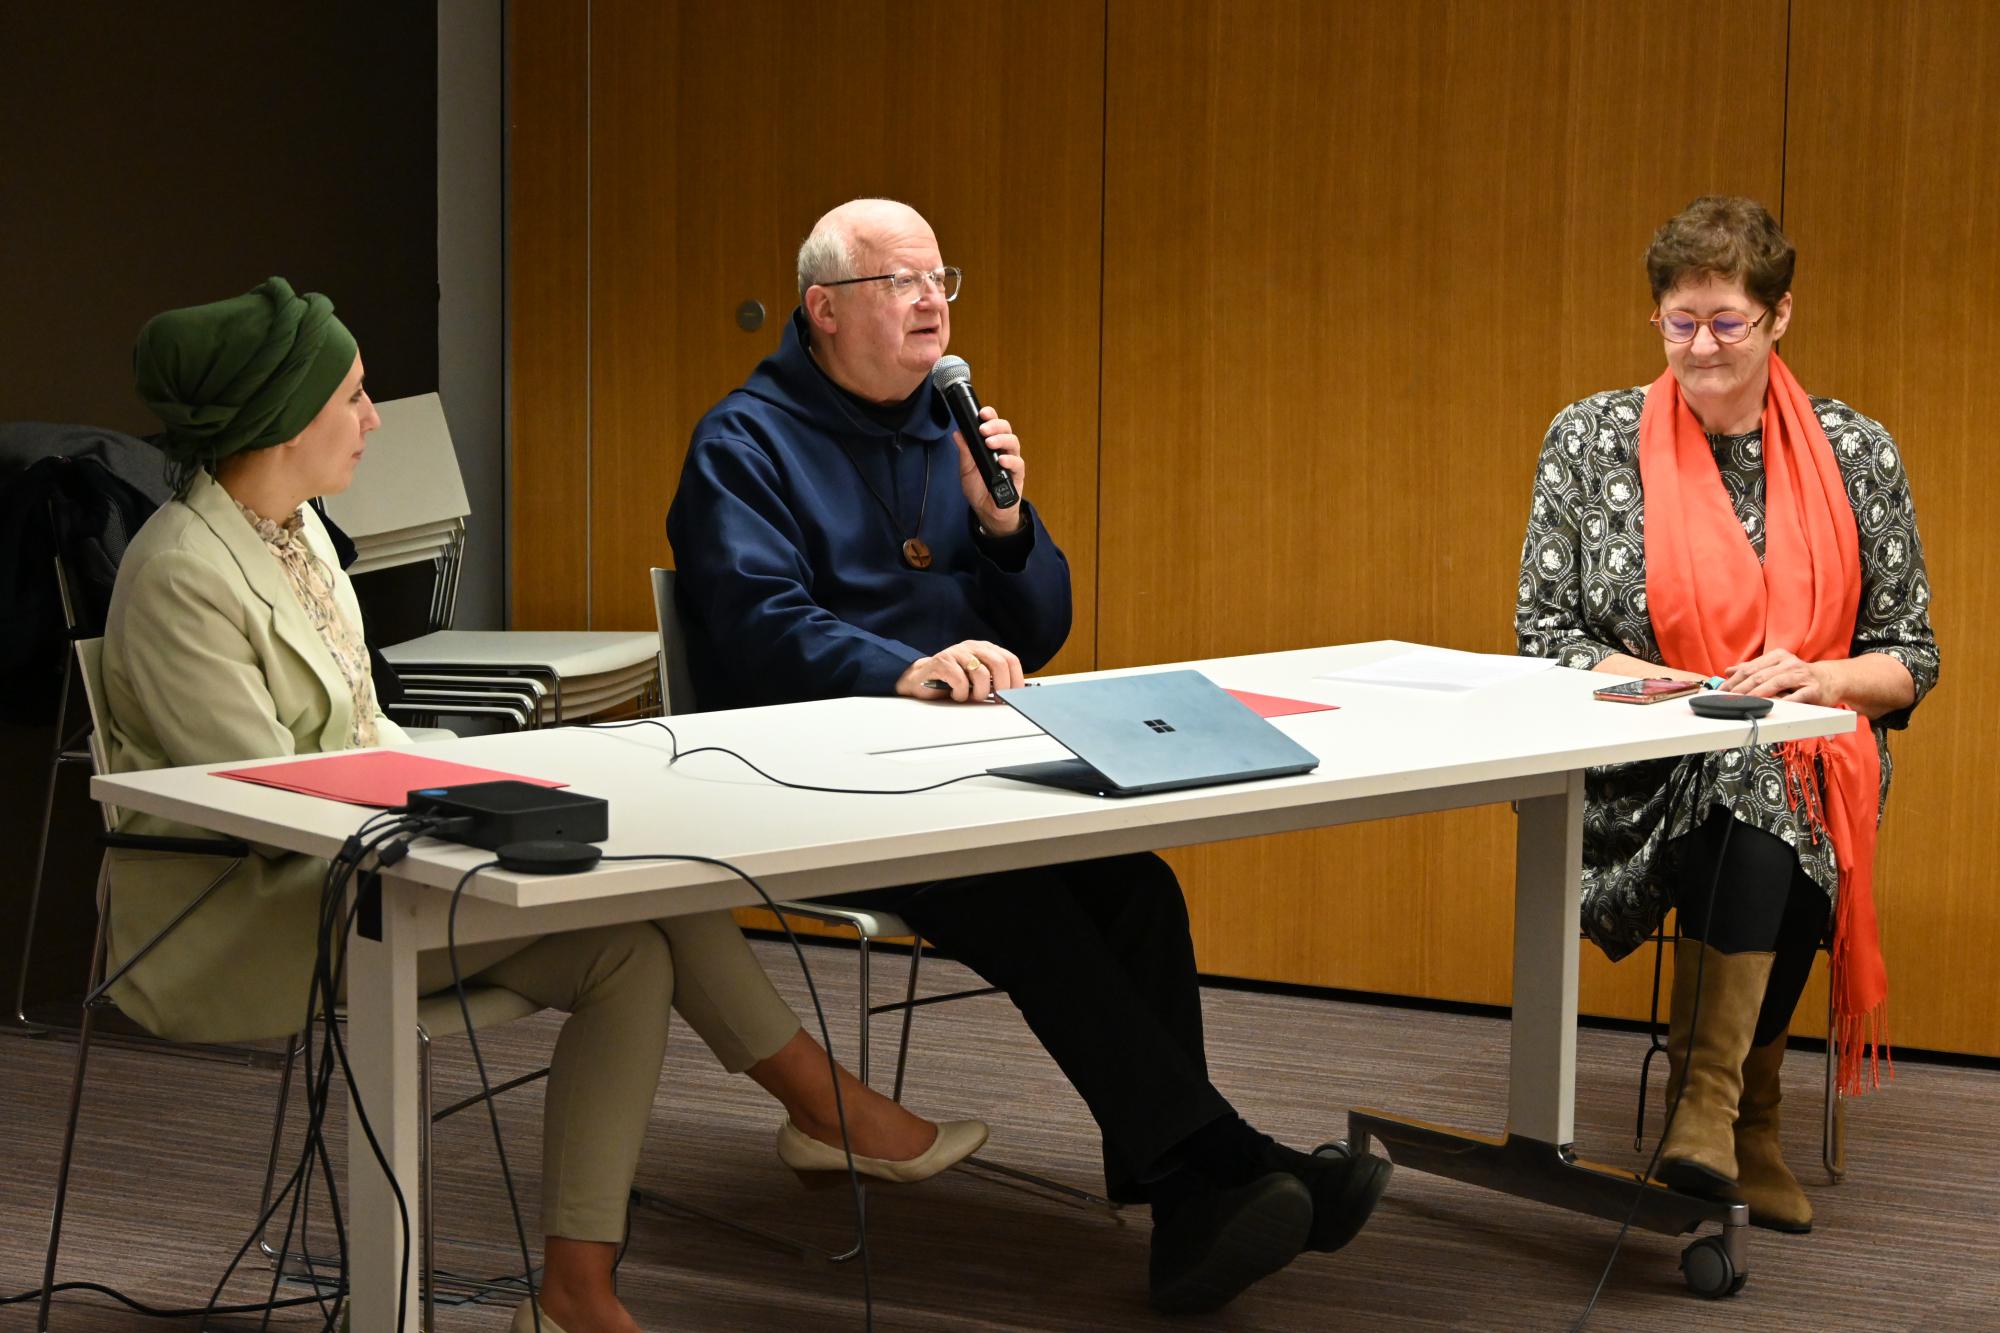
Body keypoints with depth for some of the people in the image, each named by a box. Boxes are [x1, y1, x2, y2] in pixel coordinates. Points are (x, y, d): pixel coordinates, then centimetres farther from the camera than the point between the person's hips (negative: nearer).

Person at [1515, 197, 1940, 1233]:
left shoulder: (1856, 454, 8)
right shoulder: (1590, 439, 5)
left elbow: (1911, 655, 9)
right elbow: (1542, 635, 3)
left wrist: (1816, 679, -13)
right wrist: (1672, 685, -14)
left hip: (1809, 770, 1)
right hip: (1642, 779, -1)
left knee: (1759, 777, -35)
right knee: (1746, 787, -35)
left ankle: (1707, 1108, -29)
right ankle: (1743, 1123, -29)